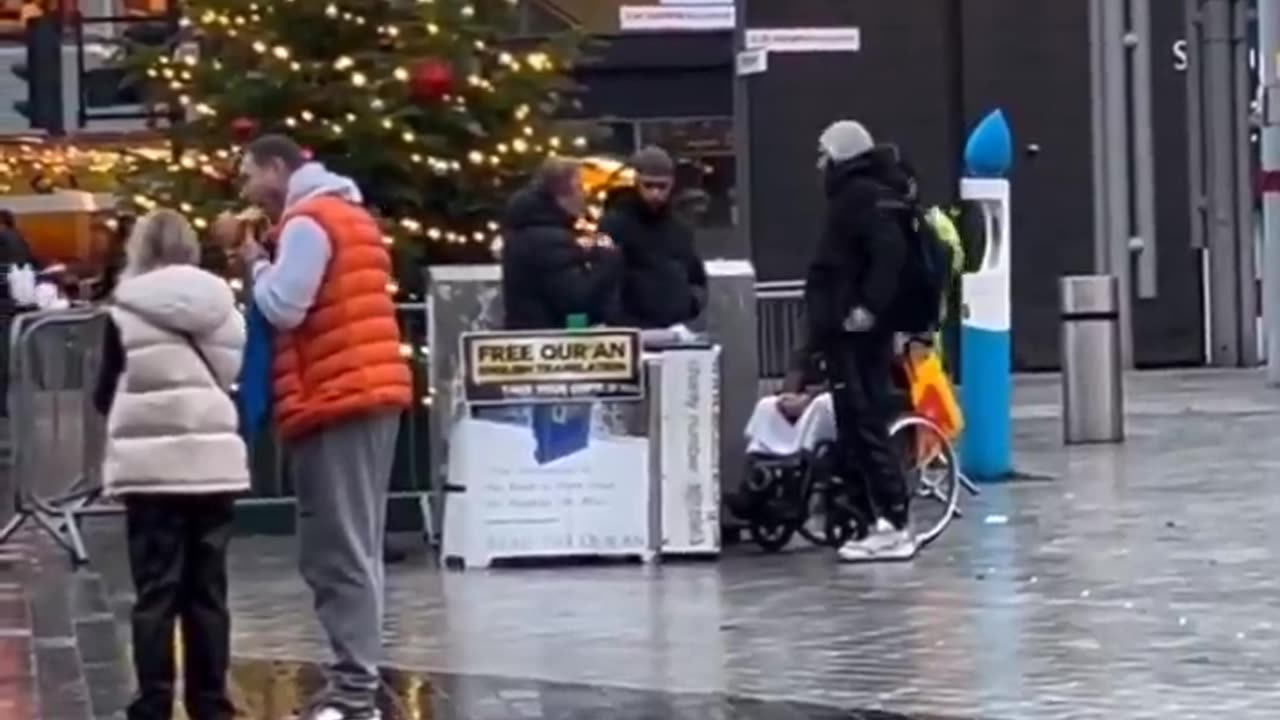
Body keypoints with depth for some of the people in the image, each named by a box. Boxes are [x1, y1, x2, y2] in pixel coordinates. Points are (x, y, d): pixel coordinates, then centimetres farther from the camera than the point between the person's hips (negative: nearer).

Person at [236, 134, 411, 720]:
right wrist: (265, 264, 12)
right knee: (350, 545, 11)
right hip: (365, 394, 10)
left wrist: (254, 261, 0)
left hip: (337, 398, -10)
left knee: (339, 549, -11)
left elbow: (282, 307, -16)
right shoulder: (345, 215, 22)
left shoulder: (308, 221, -9)